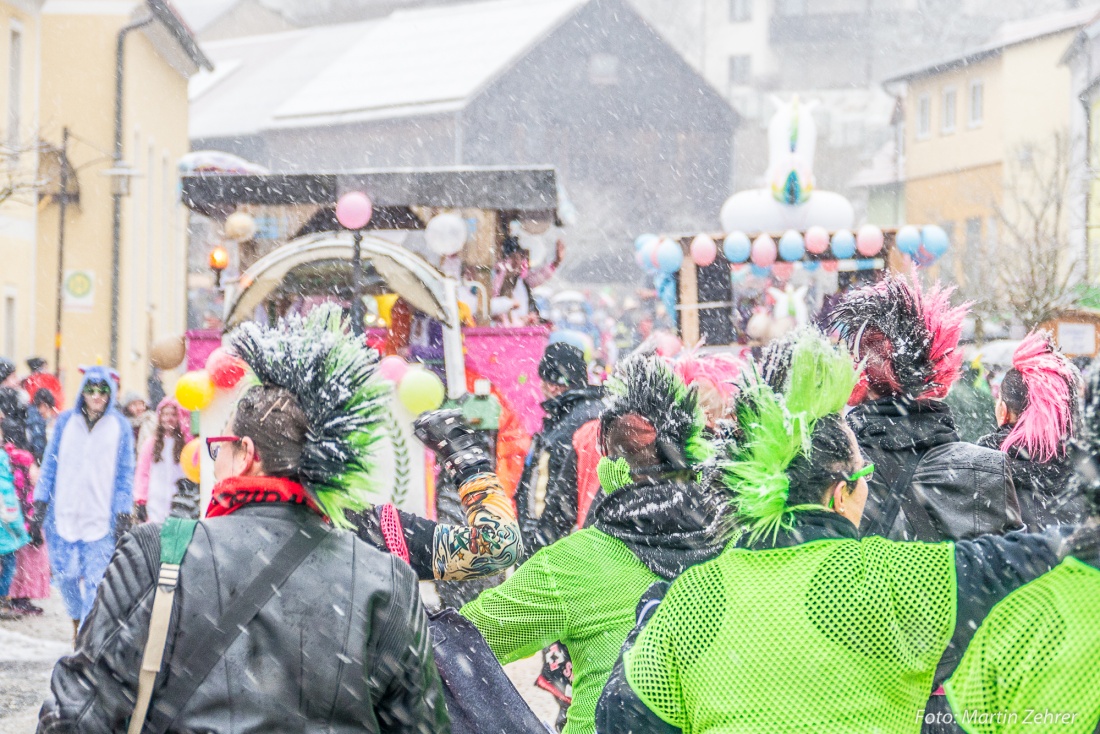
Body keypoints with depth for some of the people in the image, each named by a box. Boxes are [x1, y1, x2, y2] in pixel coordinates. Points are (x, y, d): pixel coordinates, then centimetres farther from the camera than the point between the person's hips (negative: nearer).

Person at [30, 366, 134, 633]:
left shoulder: (120, 425, 3)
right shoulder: (66, 421, 6)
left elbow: (125, 472, 5)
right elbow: (51, 463, 10)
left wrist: (122, 514, 0)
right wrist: (40, 503, 5)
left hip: (101, 517, -2)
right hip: (64, 512, 2)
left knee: (95, 579, -8)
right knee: (65, 574, 4)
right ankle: (77, 619, 28)